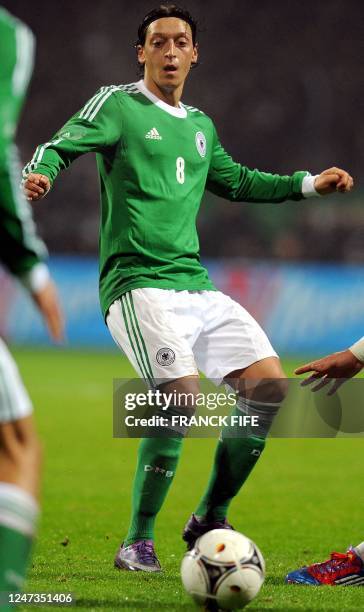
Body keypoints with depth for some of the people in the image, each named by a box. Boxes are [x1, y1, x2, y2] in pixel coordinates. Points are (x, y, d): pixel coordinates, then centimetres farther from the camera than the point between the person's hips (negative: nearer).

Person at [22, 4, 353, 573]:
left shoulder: (200, 126, 20)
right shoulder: (117, 105, 1)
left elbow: (235, 180, 37)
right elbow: (61, 146, -12)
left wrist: (308, 183, 35)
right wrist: (39, 173, -34)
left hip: (196, 286, 7)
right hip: (138, 285, -7)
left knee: (268, 386, -5)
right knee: (182, 397, -25)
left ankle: (210, 518, 11)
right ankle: (139, 539, -10)